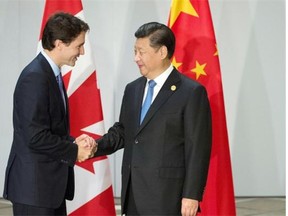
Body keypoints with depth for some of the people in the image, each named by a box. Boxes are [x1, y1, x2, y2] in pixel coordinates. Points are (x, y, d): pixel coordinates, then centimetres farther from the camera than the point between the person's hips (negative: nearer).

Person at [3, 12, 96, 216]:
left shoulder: (52, 74, 12)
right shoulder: (35, 77, -18)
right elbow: (35, 137, -22)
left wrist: (73, 142, 1)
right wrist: (74, 151, -11)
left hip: (51, 183, 10)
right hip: (34, 185, -10)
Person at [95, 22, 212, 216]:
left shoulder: (191, 92, -9)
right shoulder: (132, 89, 13)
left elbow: (198, 149, -11)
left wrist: (192, 195, -14)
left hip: (167, 196, -7)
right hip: (133, 194, 7)